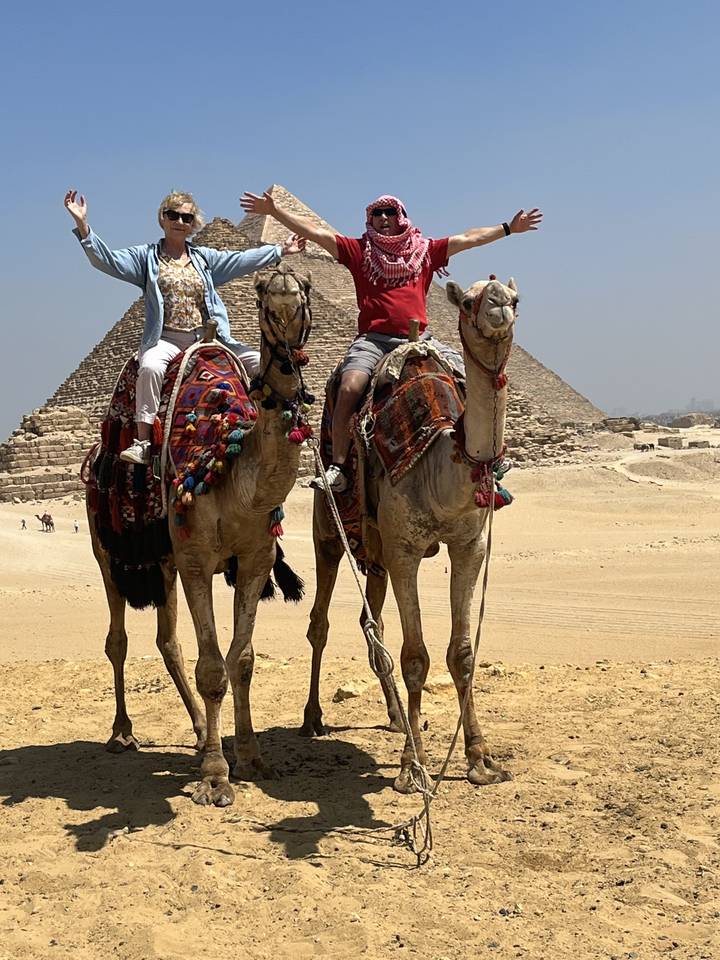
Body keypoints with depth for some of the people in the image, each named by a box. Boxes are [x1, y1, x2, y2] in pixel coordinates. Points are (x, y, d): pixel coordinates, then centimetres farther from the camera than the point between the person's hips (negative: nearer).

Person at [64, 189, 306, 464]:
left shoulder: (205, 258, 17)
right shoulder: (146, 256, 8)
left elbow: (242, 260, 14)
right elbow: (107, 260, -3)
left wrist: (280, 250, 9)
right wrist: (82, 225, -15)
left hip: (207, 338, 4)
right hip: (165, 339, -4)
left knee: (261, 362, -7)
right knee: (150, 367, -37)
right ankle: (142, 442, -33)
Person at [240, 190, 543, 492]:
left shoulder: (426, 251, 18)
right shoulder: (358, 250, 13)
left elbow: (468, 238, 20)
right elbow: (315, 231, 8)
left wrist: (509, 228, 19)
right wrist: (274, 210, 2)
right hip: (373, 339, -2)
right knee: (349, 388, -29)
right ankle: (338, 468, -26)